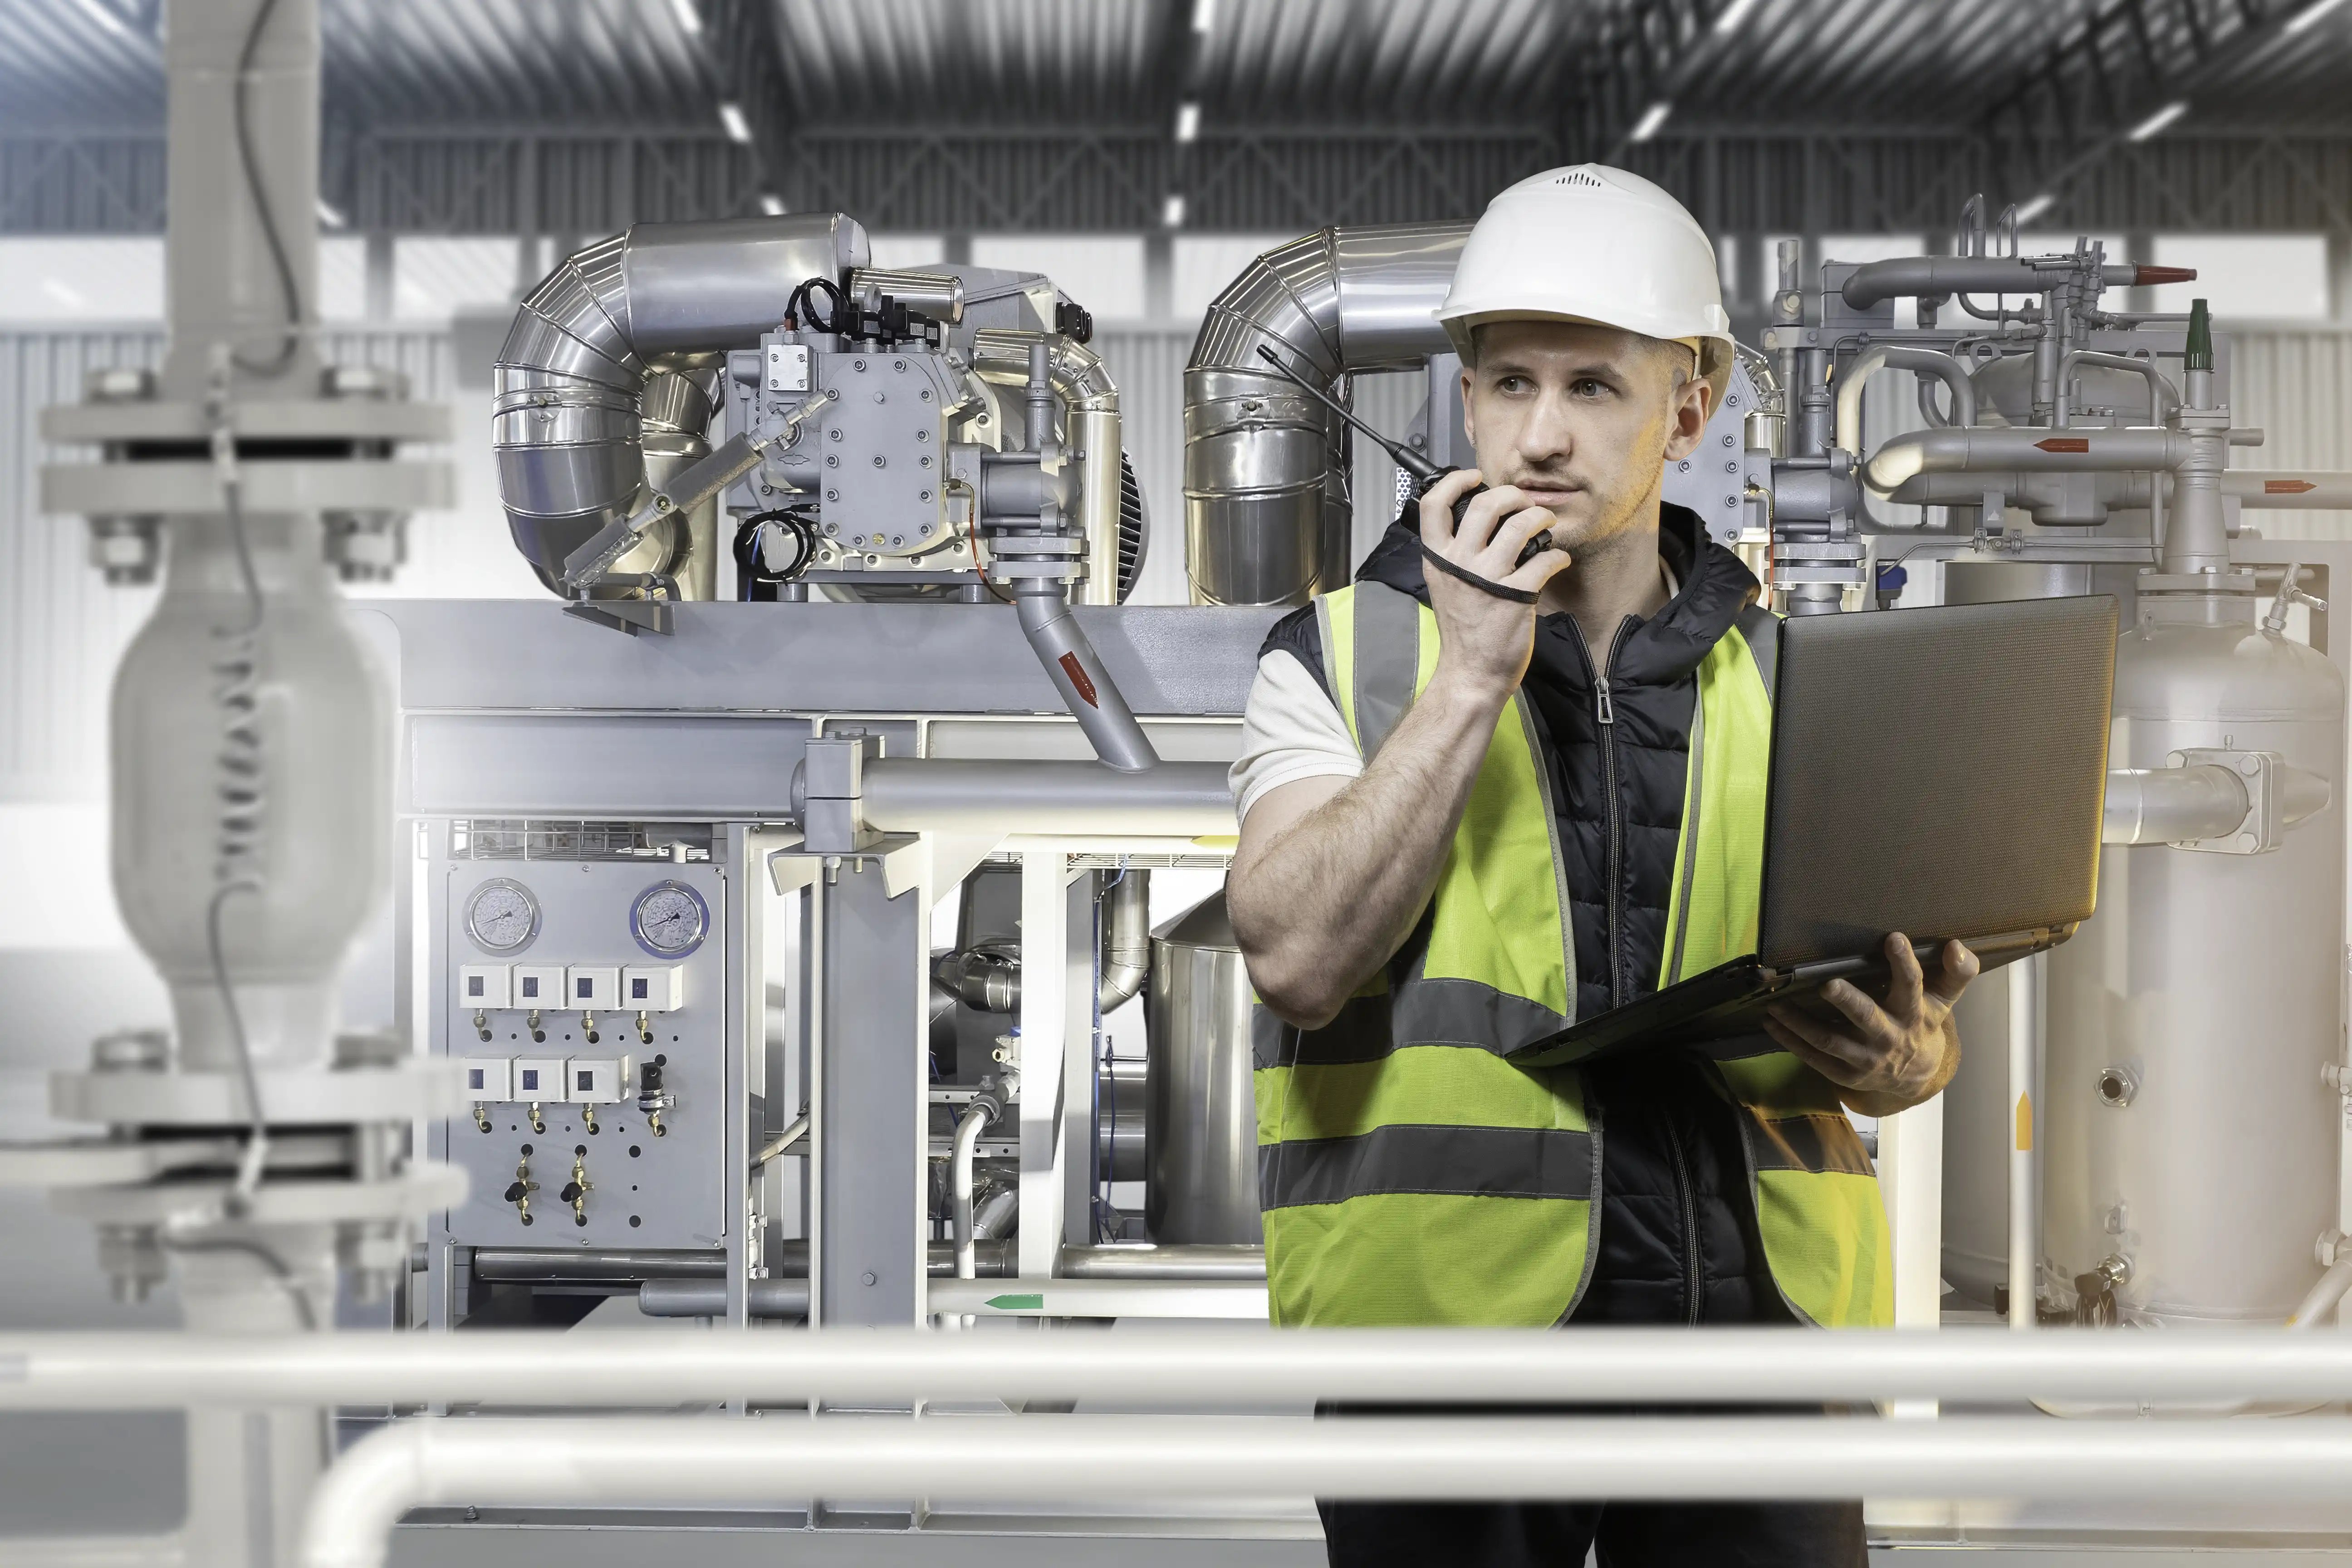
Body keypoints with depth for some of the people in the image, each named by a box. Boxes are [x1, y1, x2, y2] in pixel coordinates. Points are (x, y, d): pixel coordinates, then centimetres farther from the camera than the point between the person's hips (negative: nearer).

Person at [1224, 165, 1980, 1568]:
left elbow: (1911, 1028, 15)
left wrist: (1903, 1061, -8)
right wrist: (1473, 679, -13)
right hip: (1449, 1303, -2)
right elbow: (1300, 961, -12)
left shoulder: (1785, 679, 11)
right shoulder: (1344, 656, 3)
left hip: (1752, 1300, 3)